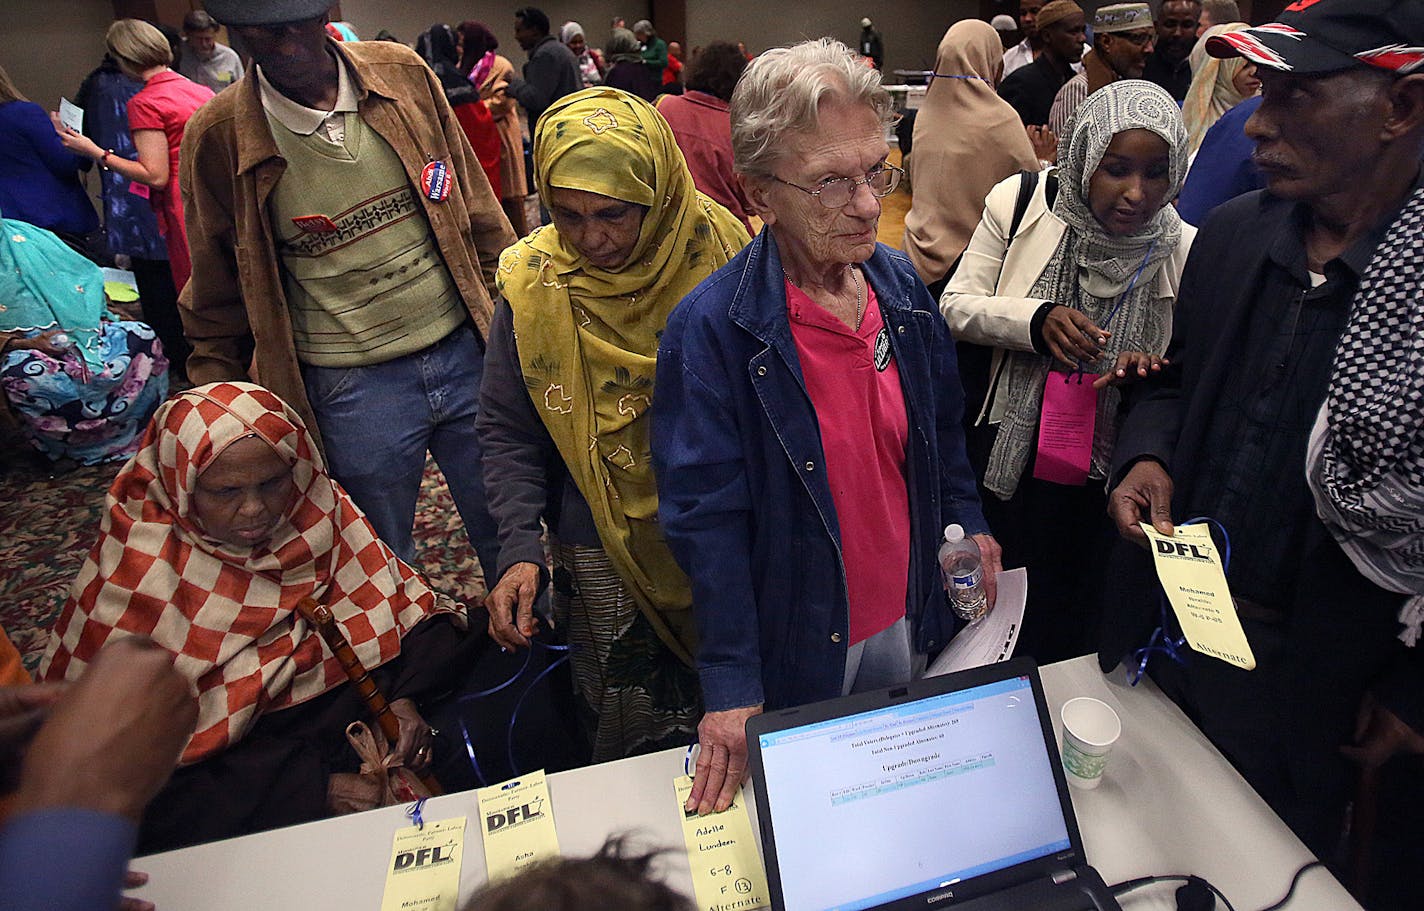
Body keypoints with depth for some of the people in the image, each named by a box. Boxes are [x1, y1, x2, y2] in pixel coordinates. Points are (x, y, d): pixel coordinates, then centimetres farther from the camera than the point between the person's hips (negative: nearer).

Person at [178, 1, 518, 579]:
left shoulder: (404, 74, -2)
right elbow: (218, 301, 4)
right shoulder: (217, 137, -6)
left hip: (467, 353, 2)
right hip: (350, 390, -1)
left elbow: (475, 205, 8)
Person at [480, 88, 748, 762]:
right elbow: (508, 432, -2)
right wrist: (519, 549, -14)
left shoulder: (719, 257, -12)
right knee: (631, 747, 11)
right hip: (604, 560, 0)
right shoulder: (533, 283, -9)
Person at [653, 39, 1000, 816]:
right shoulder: (709, 329, -23)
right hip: (801, 650, -5)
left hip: (911, 620, 5)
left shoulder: (902, 284, -4)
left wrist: (967, 526, 3)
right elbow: (706, 518, -20)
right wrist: (731, 686, -18)